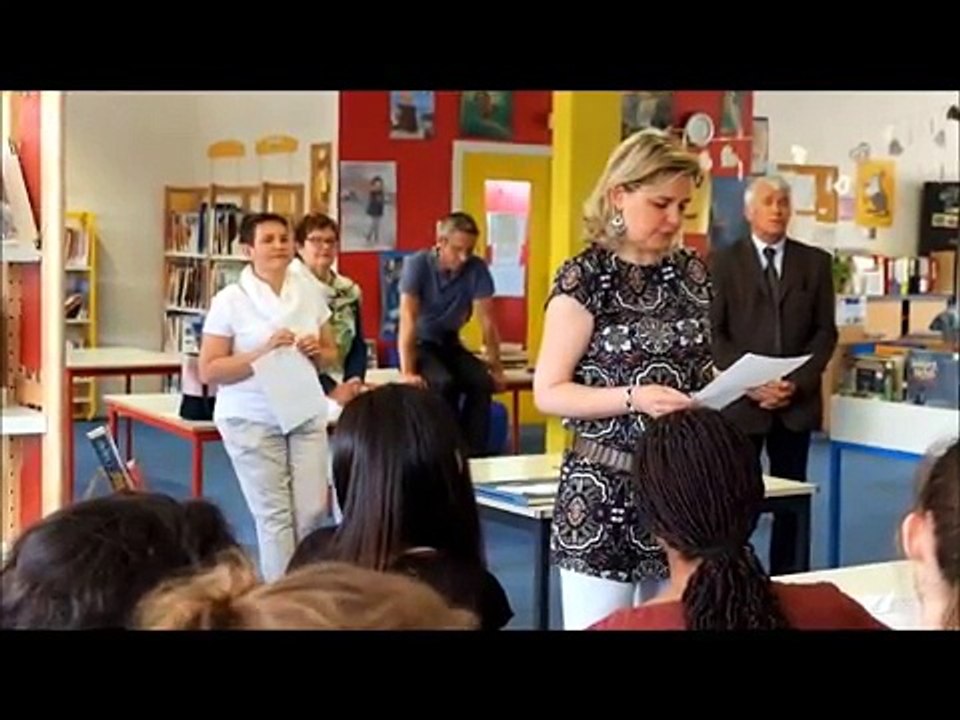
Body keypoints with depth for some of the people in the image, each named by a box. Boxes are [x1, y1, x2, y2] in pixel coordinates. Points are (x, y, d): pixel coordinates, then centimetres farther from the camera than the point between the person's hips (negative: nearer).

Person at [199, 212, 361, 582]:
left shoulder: (310, 293, 4)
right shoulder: (230, 300, -9)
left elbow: (331, 354, 14)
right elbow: (208, 371, -10)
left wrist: (317, 353, -10)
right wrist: (262, 352, -21)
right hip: (252, 420, -4)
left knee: (313, 510, 4)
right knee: (274, 514, 1)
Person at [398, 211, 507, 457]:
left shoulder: (477, 268, -13)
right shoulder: (417, 264, -20)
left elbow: (487, 320, -12)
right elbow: (408, 319, -26)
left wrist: (495, 367, -16)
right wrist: (407, 372, -33)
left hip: (450, 344, 3)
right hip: (420, 344, -3)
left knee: (482, 381, -25)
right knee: (444, 383, -32)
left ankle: (474, 452, -14)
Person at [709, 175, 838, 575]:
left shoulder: (816, 261, 9)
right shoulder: (723, 261, 2)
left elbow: (825, 331, 6)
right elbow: (713, 332, -3)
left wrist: (798, 382, -8)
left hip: (797, 400, 2)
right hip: (740, 399, -2)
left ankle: (787, 577, 14)